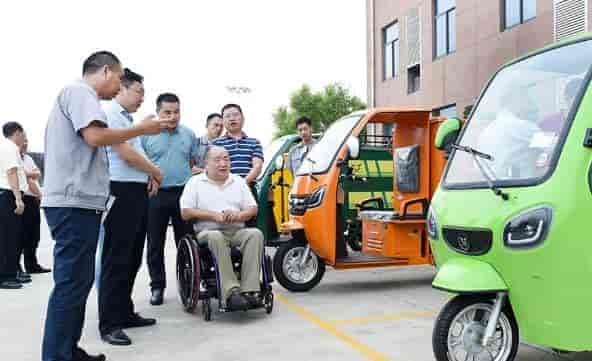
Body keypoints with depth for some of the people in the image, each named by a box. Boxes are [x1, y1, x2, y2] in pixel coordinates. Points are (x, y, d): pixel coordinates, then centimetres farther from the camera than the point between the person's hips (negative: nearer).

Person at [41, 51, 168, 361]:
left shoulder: (76, 95, 24)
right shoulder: (79, 91, -7)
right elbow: (95, 136, -21)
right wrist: (143, 129, -10)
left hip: (77, 202, 11)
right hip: (75, 203, -11)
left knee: (77, 281, 14)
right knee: (71, 283, -8)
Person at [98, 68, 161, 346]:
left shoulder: (128, 119, 21)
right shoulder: (110, 113, -9)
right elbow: (125, 154, -16)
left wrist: (150, 177, 8)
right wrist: (155, 172, -3)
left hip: (138, 192, 10)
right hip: (121, 192, -10)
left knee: (132, 258, 14)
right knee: (116, 259, -6)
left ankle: (124, 313, 24)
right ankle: (108, 323, 1)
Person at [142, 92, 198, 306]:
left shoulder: (189, 134, 8)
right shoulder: (147, 134, 0)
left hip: (183, 194, 2)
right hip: (155, 195, -1)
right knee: (155, 244, 6)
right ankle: (157, 286, 17)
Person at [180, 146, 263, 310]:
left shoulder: (239, 181, 21)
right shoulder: (196, 182, 11)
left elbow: (253, 209, 14)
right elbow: (185, 213, 0)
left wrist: (239, 215, -9)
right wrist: (215, 215, -9)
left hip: (237, 231, 3)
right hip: (208, 231, -3)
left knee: (255, 234, -29)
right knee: (216, 237, -38)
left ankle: (250, 291, -36)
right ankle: (231, 293, -42)